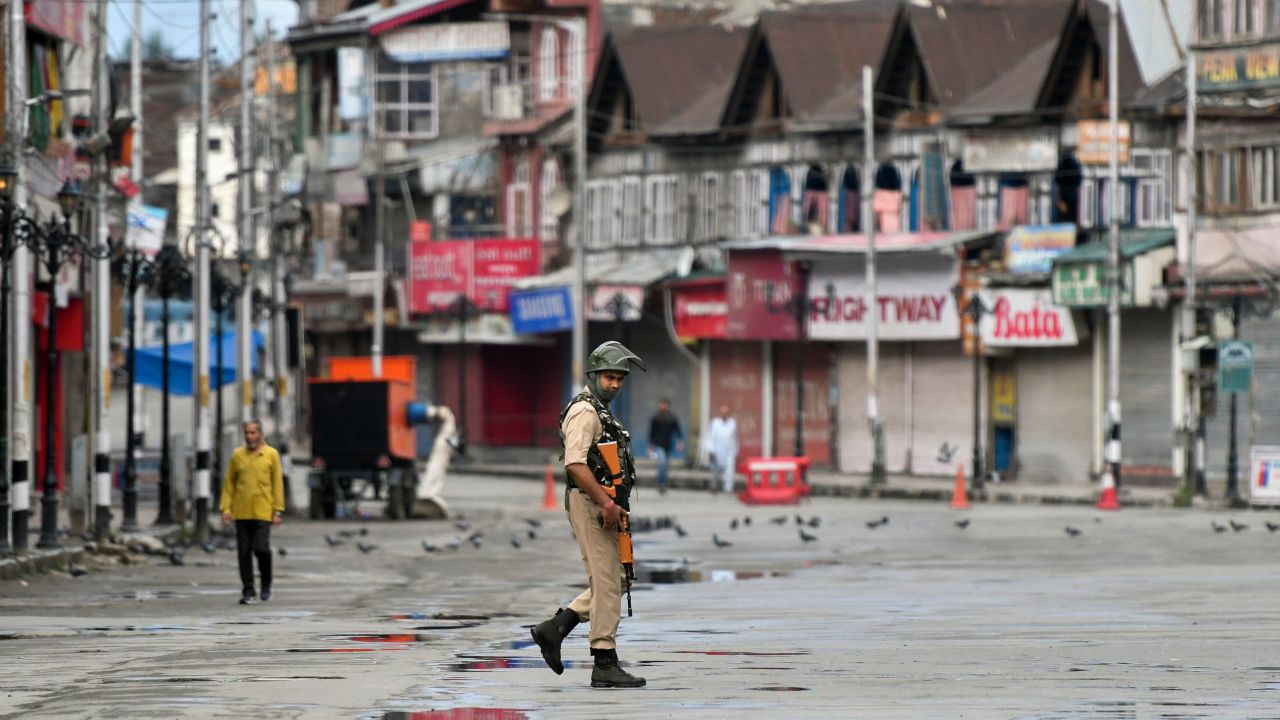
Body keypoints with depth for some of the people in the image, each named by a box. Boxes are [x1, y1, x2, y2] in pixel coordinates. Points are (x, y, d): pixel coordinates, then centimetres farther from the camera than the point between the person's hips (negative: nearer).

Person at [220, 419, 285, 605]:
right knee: (244, 552, 0)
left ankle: (266, 584, 14)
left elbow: (277, 484, 1)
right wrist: (226, 508, 1)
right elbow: (229, 483, 9)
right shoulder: (237, 455, 7)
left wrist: (277, 511, -4)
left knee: (261, 548, -10)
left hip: (262, 512, -2)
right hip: (241, 512, 2)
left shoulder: (271, 455, 2)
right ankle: (248, 591, 7)